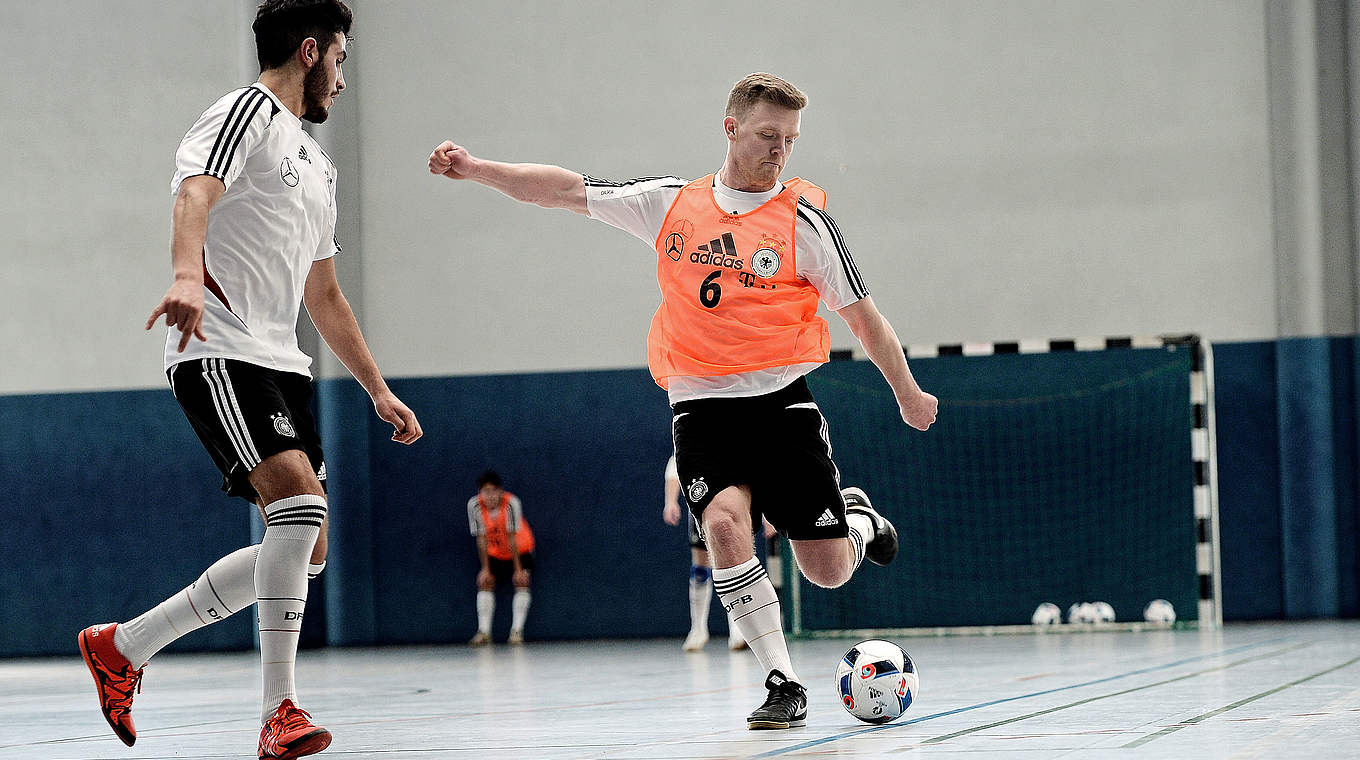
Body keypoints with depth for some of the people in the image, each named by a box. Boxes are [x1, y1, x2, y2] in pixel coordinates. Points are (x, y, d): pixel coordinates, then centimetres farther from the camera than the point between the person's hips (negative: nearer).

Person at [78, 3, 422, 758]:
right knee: (300, 499, -24)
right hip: (218, 353, -9)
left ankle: (124, 645, 14)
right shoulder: (245, 112, -3)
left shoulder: (316, 164, 25)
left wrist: (379, 390, 30)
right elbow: (195, 193, -24)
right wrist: (188, 277, -44)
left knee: (303, 549, 4)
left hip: (277, 362, 9)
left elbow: (324, 295, 32)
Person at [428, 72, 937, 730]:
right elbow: (567, 190, 5)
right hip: (701, 408, 1)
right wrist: (476, 169, -6)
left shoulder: (803, 218, 0)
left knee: (828, 571, -3)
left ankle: (859, 519, 35)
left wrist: (908, 395, 12)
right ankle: (783, 685, -18)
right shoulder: (671, 204, 6)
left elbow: (862, 315, 6)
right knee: (724, 523, -27)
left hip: (781, 399, -1)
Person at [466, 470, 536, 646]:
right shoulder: (474, 505, -24)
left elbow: (512, 538, -28)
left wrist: (518, 569, -24)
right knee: (484, 582, -9)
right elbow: (481, 539, -17)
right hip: (493, 552, 3)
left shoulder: (511, 503, -32)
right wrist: (485, 569, -16)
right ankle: (484, 631, -9)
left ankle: (517, 631, -19)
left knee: (521, 581, -17)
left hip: (520, 548, -3)